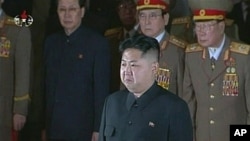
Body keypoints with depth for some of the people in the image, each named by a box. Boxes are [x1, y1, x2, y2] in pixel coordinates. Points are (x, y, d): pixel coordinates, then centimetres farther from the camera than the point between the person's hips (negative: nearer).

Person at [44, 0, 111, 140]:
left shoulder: (98, 43, -6)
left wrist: (98, 129, -11)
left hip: (83, 129, -4)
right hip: (54, 128, 4)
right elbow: (48, 86, 12)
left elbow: (102, 89, -7)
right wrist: (43, 126, 8)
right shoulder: (51, 42, 9)